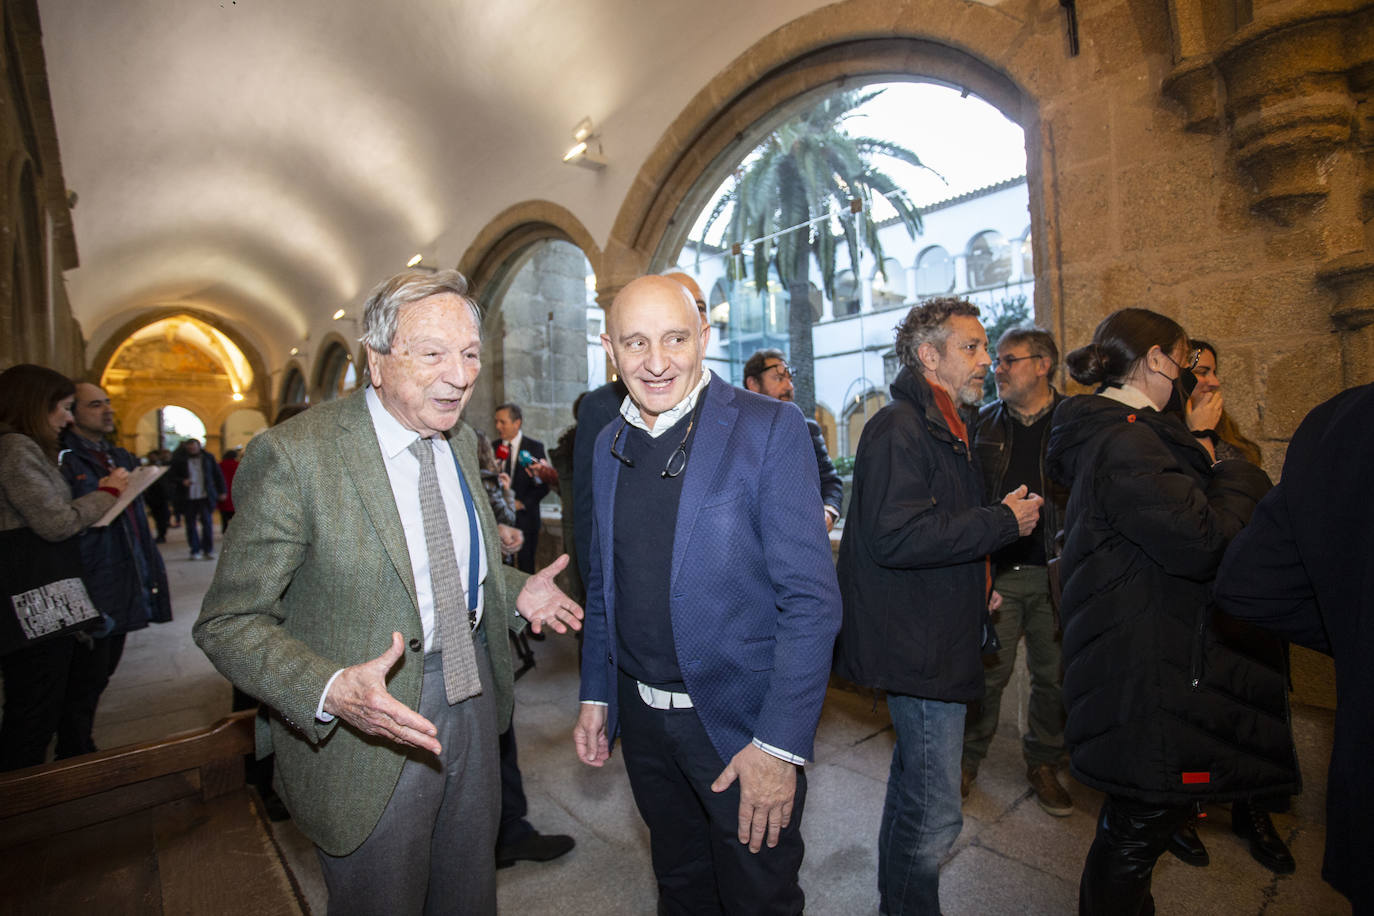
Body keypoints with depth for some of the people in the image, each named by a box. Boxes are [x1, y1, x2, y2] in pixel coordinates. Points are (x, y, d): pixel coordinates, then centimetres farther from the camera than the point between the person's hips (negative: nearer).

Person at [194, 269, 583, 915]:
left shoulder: (462, 440, 0)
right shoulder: (293, 456, -21)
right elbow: (227, 623, -16)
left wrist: (516, 594, -2)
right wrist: (331, 690, -31)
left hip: (471, 699, 6)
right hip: (369, 728, -5)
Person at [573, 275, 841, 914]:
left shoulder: (771, 428, -15)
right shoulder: (609, 443, 3)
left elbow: (811, 598, -17)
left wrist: (780, 744, -18)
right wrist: (595, 696, 11)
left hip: (739, 721, -4)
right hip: (641, 718, 5)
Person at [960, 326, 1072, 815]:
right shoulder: (984, 422, 6)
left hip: (1055, 572, 0)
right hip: (996, 569, 0)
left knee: (1054, 674, 12)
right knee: (987, 670, 4)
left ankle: (1043, 764, 33)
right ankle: (967, 760, 24)